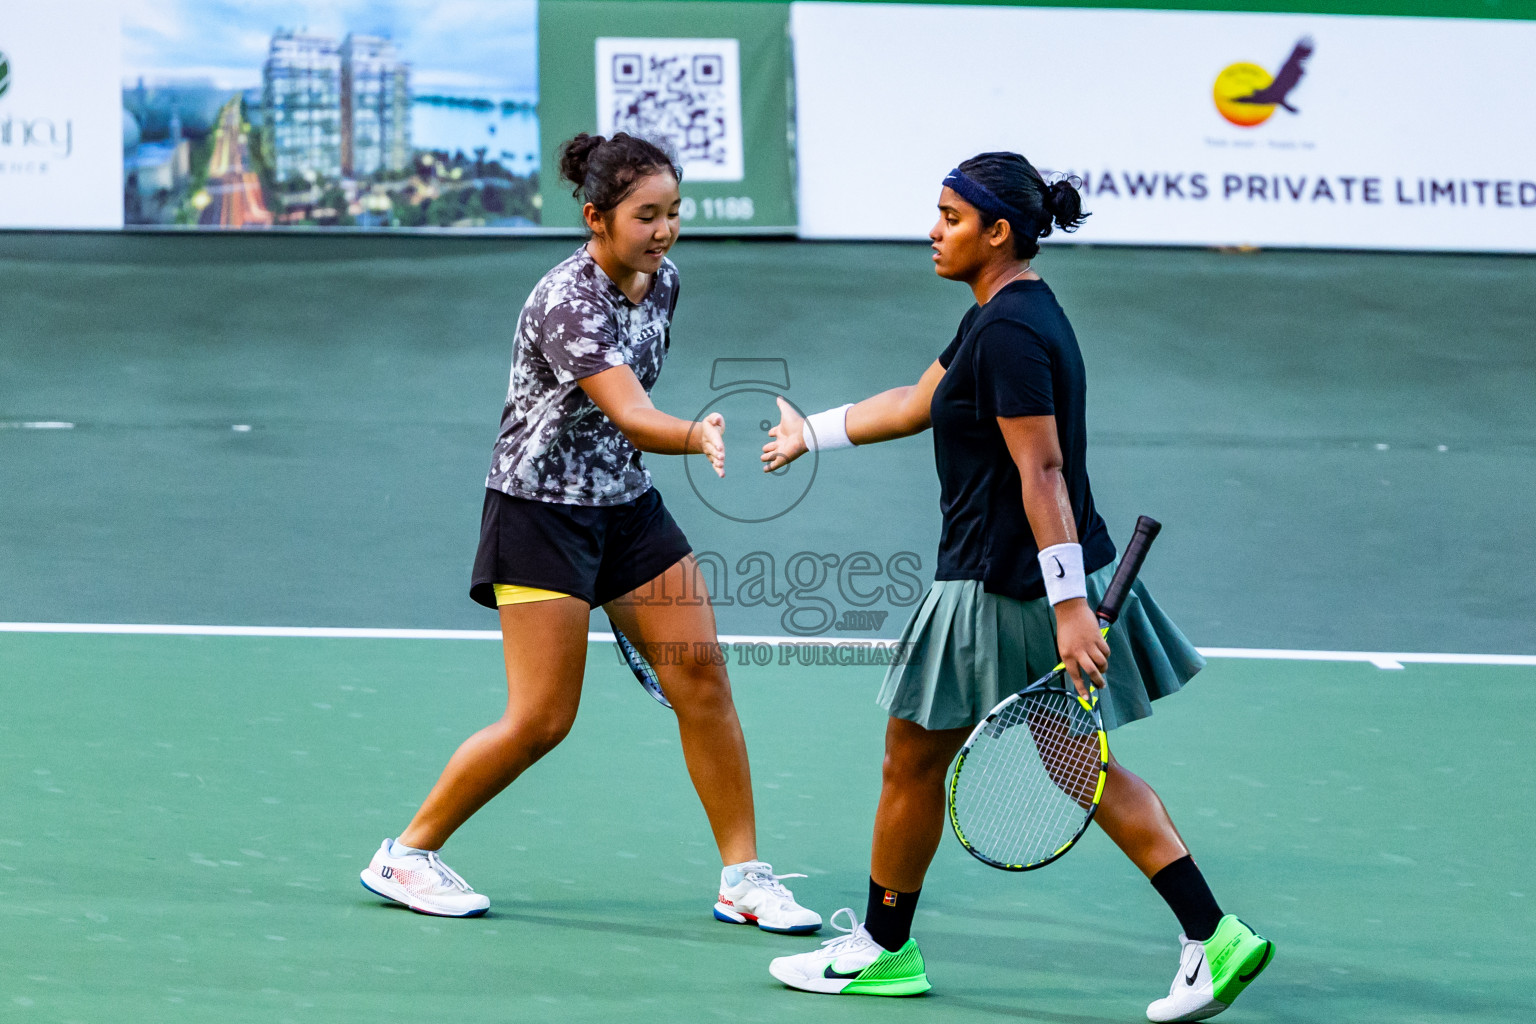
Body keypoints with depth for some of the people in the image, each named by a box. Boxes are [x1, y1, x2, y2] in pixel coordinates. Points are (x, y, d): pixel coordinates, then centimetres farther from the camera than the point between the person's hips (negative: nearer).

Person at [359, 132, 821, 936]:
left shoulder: (660, 280, 3)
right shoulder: (566, 302, -23)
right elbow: (629, 416, -36)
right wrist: (698, 435, -54)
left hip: (625, 504, 8)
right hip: (540, 509, -8)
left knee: (701, 676, 0)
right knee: (541, 719, -8)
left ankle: (743, 879, 8)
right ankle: (406, 855, 9)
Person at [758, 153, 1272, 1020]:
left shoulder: (1010, 332, -20)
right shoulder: (1011, 314, 12)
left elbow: (1042, 473, -25)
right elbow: (920, 402, 26)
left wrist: (1068, 607, -28)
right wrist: (813, 431, 36)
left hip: (1010, 591, -10)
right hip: (1058, 580, 10)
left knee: (914, 759, 8)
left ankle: (883, 948, 23)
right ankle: (1214, 936, 5)